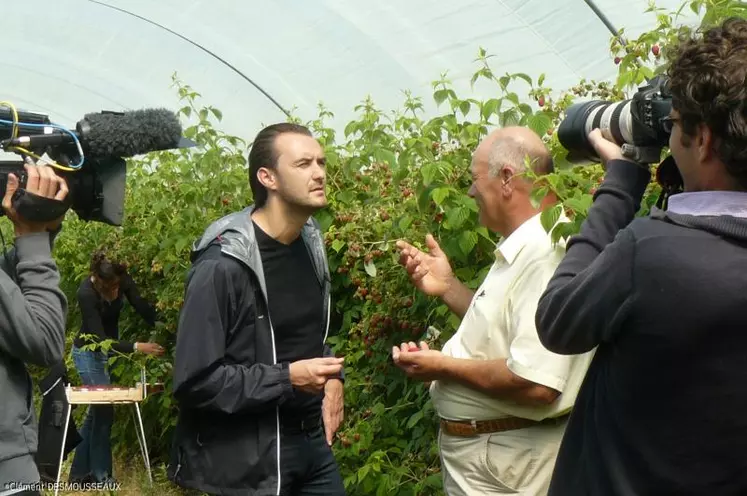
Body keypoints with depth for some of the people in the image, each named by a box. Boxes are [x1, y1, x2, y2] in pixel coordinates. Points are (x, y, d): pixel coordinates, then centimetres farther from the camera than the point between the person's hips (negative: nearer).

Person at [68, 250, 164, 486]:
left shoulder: (122, 280, -17)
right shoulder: (86, 293, -32)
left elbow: (143, 307, -19)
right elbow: (100, 340, -33)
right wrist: (137, 347, -42)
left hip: (108, 350, 6)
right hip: (89, 352, -6)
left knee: (96, 410, 12)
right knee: (104, 410, -7)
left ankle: (80, 472, 22)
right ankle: (101, 475, 6)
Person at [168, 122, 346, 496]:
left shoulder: (311, 242, 5)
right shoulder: (222, 266, -20)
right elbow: (194, 382, -21)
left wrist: (332, 375, 4)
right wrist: (287, 378, -24)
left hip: (313, 439, 7)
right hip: (249, 458, -7)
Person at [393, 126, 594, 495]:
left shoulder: (544, 252, -25)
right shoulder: (523, 248, 8)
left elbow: (535, 383, -32)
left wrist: (444, 366, -19)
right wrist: (447, 287, 7)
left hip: (504, 463, -9)